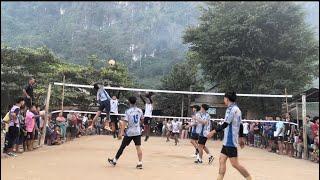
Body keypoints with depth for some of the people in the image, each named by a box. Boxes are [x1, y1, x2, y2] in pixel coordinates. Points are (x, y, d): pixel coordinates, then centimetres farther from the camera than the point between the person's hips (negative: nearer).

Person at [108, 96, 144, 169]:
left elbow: (125, 122, -18)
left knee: (122, 146, 8)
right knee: (138, 147, 1)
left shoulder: (128, 111, -11)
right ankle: (140, 163, -3)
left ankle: (114, 161, 22)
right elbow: (142, 119, 17)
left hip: (129, 132, -3)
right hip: (137, 132, 3)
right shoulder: (140, 110, 2)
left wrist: (121, 132, -19)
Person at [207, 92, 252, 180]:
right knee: (222, 160, 8)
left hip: (230, 140, -10)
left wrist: (213, 131, -17)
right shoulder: (236, 109, 15)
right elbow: (240, 125, 19)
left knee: (234, 163, -4)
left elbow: (225, 124, -21)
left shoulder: (231, 109, -14)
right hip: (227, 140, 10)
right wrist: (241, 138, 24)